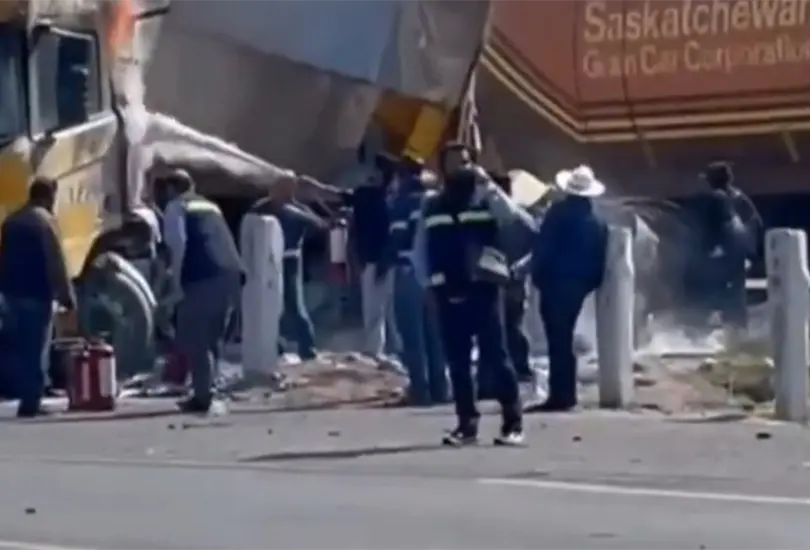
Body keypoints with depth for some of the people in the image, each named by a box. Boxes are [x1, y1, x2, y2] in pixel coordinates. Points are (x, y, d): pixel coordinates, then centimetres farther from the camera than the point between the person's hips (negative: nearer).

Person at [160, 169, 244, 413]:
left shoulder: (176, 207, 10)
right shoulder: (210, 207, 31)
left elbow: (178, 244, -6)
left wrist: (177, 282, -4)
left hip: (204, 277, -7)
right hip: (231, 273, 7)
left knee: (193, 338, 0)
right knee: (210, 337, 18)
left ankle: (202, 396, -4)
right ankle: (206, 391, 19)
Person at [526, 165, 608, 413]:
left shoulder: (558, 213, -9)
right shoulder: (597, 222, 9)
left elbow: (542, 247, -14)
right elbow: (599, 261, 8)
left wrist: (537, 275, -6)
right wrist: (591, 283, 14)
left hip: (555, 283, -6)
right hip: (578, 284, 6)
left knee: (557, 340, -7)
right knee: (564, 338, 16)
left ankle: (560, 395, -10)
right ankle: (566, 394, 18)